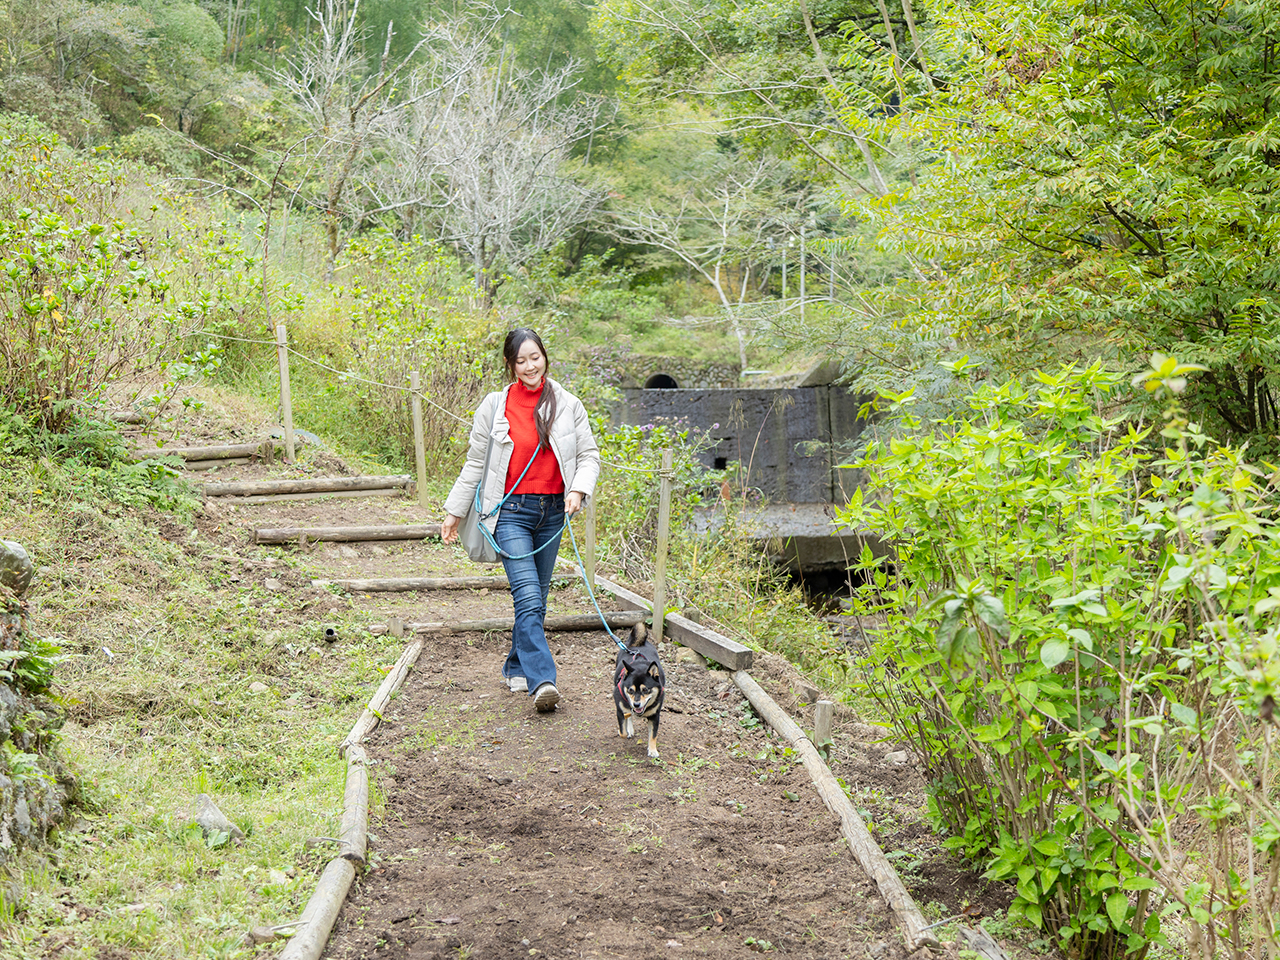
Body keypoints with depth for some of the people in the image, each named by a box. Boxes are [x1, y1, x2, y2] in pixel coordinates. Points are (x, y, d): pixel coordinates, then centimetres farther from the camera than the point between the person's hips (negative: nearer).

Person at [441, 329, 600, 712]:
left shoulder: (568, 405, 4)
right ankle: (542, 681, -23)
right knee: (528, 596, -16)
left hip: (552, 511, 3)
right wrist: (454, 512, 10)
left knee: (536, 595, 11)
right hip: (512, 509, -3)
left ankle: (517, 667, 28)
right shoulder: (495, 406, 1)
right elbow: (475, 462, 8)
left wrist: (578, 490, -11)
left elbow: (589, 455, 8)